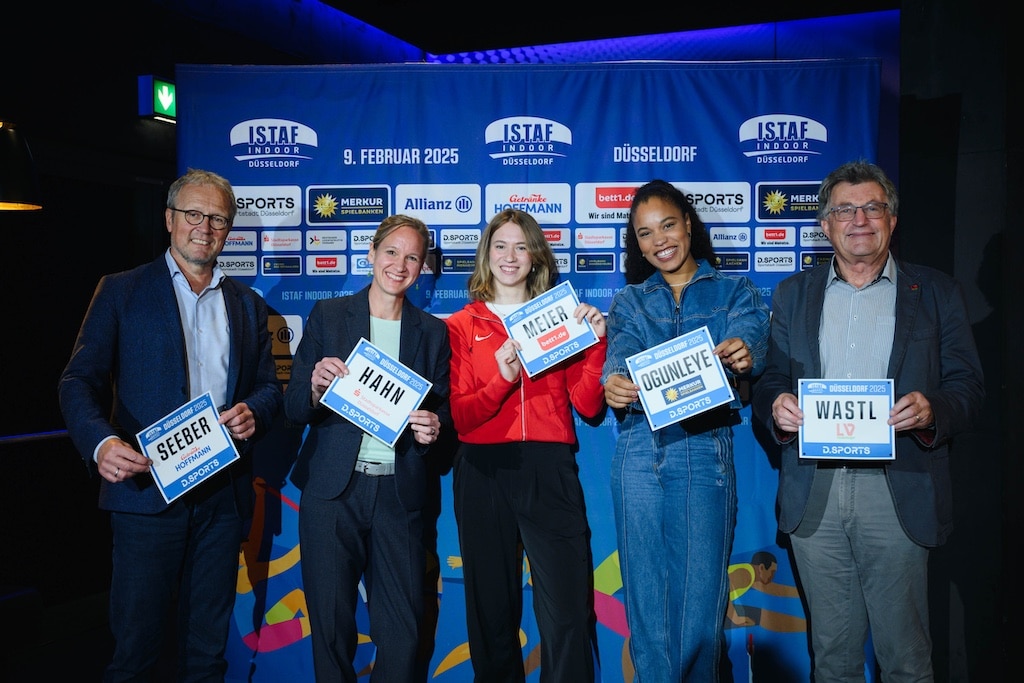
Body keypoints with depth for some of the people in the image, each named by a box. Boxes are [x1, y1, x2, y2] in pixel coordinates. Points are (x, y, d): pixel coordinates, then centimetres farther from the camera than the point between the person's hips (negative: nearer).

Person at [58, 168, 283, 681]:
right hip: (146, 490, -3)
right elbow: (79, 382, -4)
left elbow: (269, 386, 13)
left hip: (223, 494, 3)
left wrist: (252, 412, -10)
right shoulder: (121, 292, 2)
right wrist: (101, 442, -22)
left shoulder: (249, 306, 12)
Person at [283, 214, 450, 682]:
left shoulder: (433, 332, 8)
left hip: (399, 494, 1)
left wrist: (433, 427, -13)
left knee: (403, 633, 5)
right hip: (332, 491, 0)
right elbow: (294, 408, 1)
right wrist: (317, 387, -20)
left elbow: (443, 410, 9)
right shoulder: (327, 316, 5)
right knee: (330, 622, 9)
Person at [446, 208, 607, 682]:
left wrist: (596, 344, -7)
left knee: (569, 615, -4)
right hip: (484, 473, 0)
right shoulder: (462, 326, 9)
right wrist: (501, 380, -17)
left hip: (550, 470, 0)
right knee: (492, 612, 10)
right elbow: (458, 417, -2)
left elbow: (588, 406, 4)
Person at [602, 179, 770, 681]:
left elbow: (748, 337, -10)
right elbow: (621, 354, -5)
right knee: (646, 597, 8)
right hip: (639, 455, 2)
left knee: (701, 599, 2)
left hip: (706, 454, -1)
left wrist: (742, 353, -36)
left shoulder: (735, 293, 10)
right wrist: (614, 383, -29)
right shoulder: (629, 301, 14)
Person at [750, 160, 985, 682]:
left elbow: (968, 389, 3)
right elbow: (768, 381, 11)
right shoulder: (792, 294, 13)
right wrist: (776, 406, -12)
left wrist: (931, 408, -18)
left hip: (897, 493, -1)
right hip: (813, 494, 2)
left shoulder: (937, 293, 7)